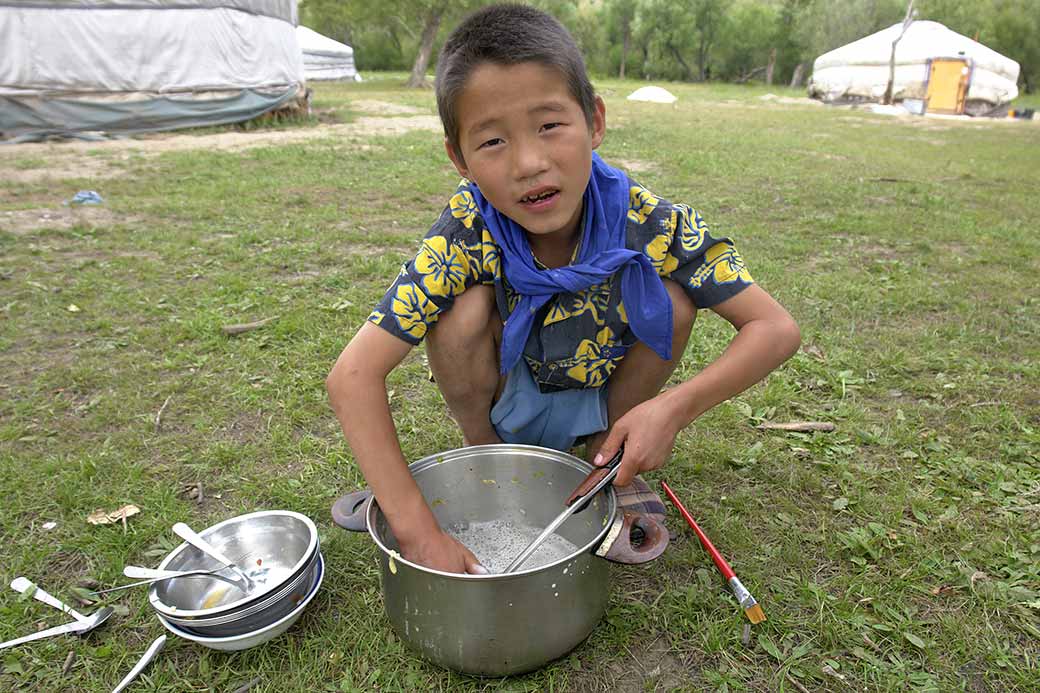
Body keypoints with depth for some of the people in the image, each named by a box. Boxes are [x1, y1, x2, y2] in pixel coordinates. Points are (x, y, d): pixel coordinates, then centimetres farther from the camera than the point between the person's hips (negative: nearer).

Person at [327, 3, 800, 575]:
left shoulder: (650, 224, -27)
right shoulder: (467, 235, -29)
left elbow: (776, 329, -23)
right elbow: (353, 376, -34)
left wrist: (678, 408, -39)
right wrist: (418, 531, -39)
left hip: (608, 401, 1)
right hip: (508, 405, -1)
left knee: (671, 297, -24)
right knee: (464, 309, -30)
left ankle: (605, 463, 0)